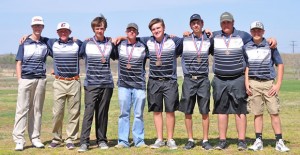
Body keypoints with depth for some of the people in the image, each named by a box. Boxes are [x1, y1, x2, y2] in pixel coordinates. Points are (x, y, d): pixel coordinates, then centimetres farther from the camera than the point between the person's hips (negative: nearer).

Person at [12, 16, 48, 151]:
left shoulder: (46, 42, 11)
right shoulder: (24, 43, 6)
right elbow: (19, 63, 4)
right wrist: (19, 80, -5)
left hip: (41, 79, 2)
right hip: (26, 79, -2)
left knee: (37, 109, 6)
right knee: (22, 109, -6)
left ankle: (35, 138, 11)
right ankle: (19, 140, -6)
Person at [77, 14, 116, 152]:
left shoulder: (110, 43, 8)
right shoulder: (86, 44, 4)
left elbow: (116, 57, 24)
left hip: (107, 84, 2)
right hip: (91, 84, -2)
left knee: (103, 113, 6)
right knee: (89, 111, -9)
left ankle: (102, 140, 15)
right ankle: (84, 142, -9)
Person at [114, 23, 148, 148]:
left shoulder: (143, 47, 4)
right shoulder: (119, 46, 8)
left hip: (139, 85, -1)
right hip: (123, 85, 1)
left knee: (138, 114, 2)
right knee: (124, 113, 4)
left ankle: (139, 140, 10)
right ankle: (123, 141, 8)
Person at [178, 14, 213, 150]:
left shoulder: (209, 40, 6)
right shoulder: (184, 40, 3)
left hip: (203, 79, 0)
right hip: (189, 79, 0)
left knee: (205, 111, 1)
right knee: (187, 111, 2)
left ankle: (205, 140, 9)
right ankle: (190, 140, 12)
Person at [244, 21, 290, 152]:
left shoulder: (270, 46, 5)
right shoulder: (246, 47, 8)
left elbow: (280, 65, 6)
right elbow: (246, 66, 9)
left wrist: (278, 85, -2)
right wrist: (246, 83, -3)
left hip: (269, 83, -1)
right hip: (253, 84, 1)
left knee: (274, 112, -3)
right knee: (257, 113, 4)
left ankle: (279, 142, 1)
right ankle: (258, 141, 10)